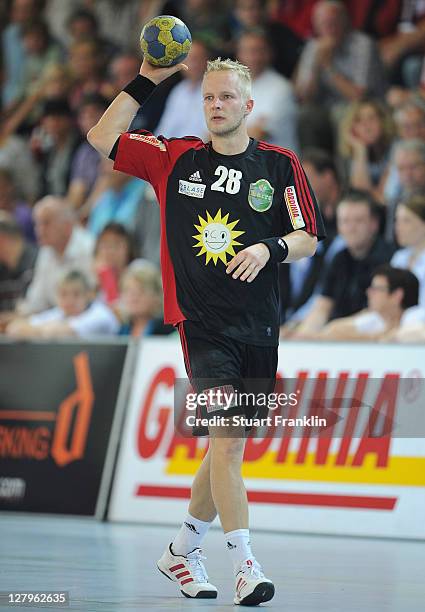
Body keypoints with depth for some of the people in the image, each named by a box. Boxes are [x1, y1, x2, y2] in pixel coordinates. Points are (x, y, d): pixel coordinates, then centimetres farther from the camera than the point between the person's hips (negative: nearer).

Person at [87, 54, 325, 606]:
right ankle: (245, 565, -18)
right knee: (227, 437, -17)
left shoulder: (280, 165, 5)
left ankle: (183, 550, 29)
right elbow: (101, 140, 9)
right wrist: (146, 82, 4)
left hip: (259, 327, 2)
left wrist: (270, 249, -13)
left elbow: (309, 239, 7)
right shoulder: (176, 158, 6)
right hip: (202, 322, -2)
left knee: (229, 446, 10)